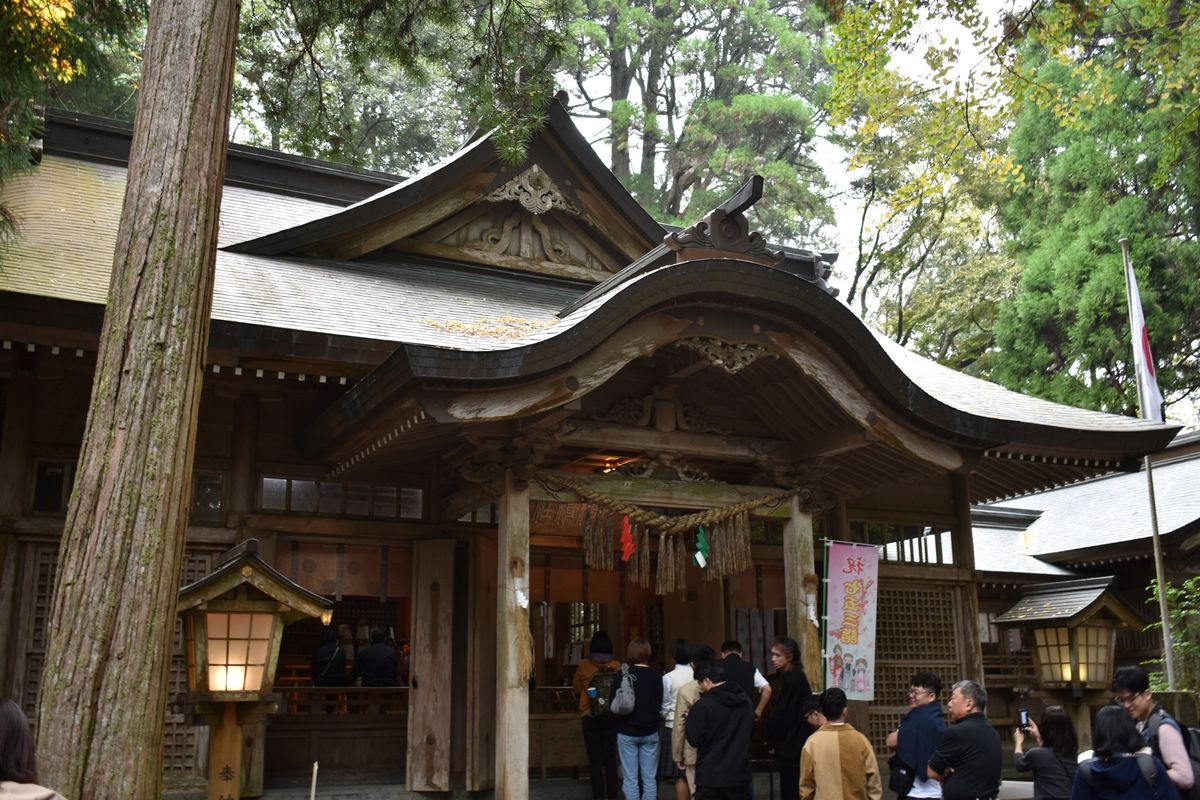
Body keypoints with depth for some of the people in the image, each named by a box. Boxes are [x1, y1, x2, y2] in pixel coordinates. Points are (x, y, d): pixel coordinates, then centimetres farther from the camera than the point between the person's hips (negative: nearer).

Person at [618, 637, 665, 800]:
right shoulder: (655, 675, -5)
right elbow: (659, 704, 4)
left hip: (627, 732, -2)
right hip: (650, 732, 2)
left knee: (630, 779, 3)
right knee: (650, 779, 8)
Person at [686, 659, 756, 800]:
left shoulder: (703, 705, -16)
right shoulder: (745, 701, 8)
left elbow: (695, 740, -13)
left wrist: (691, 720, 3)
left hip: (711, 776, -6)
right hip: (740, 773, 6)